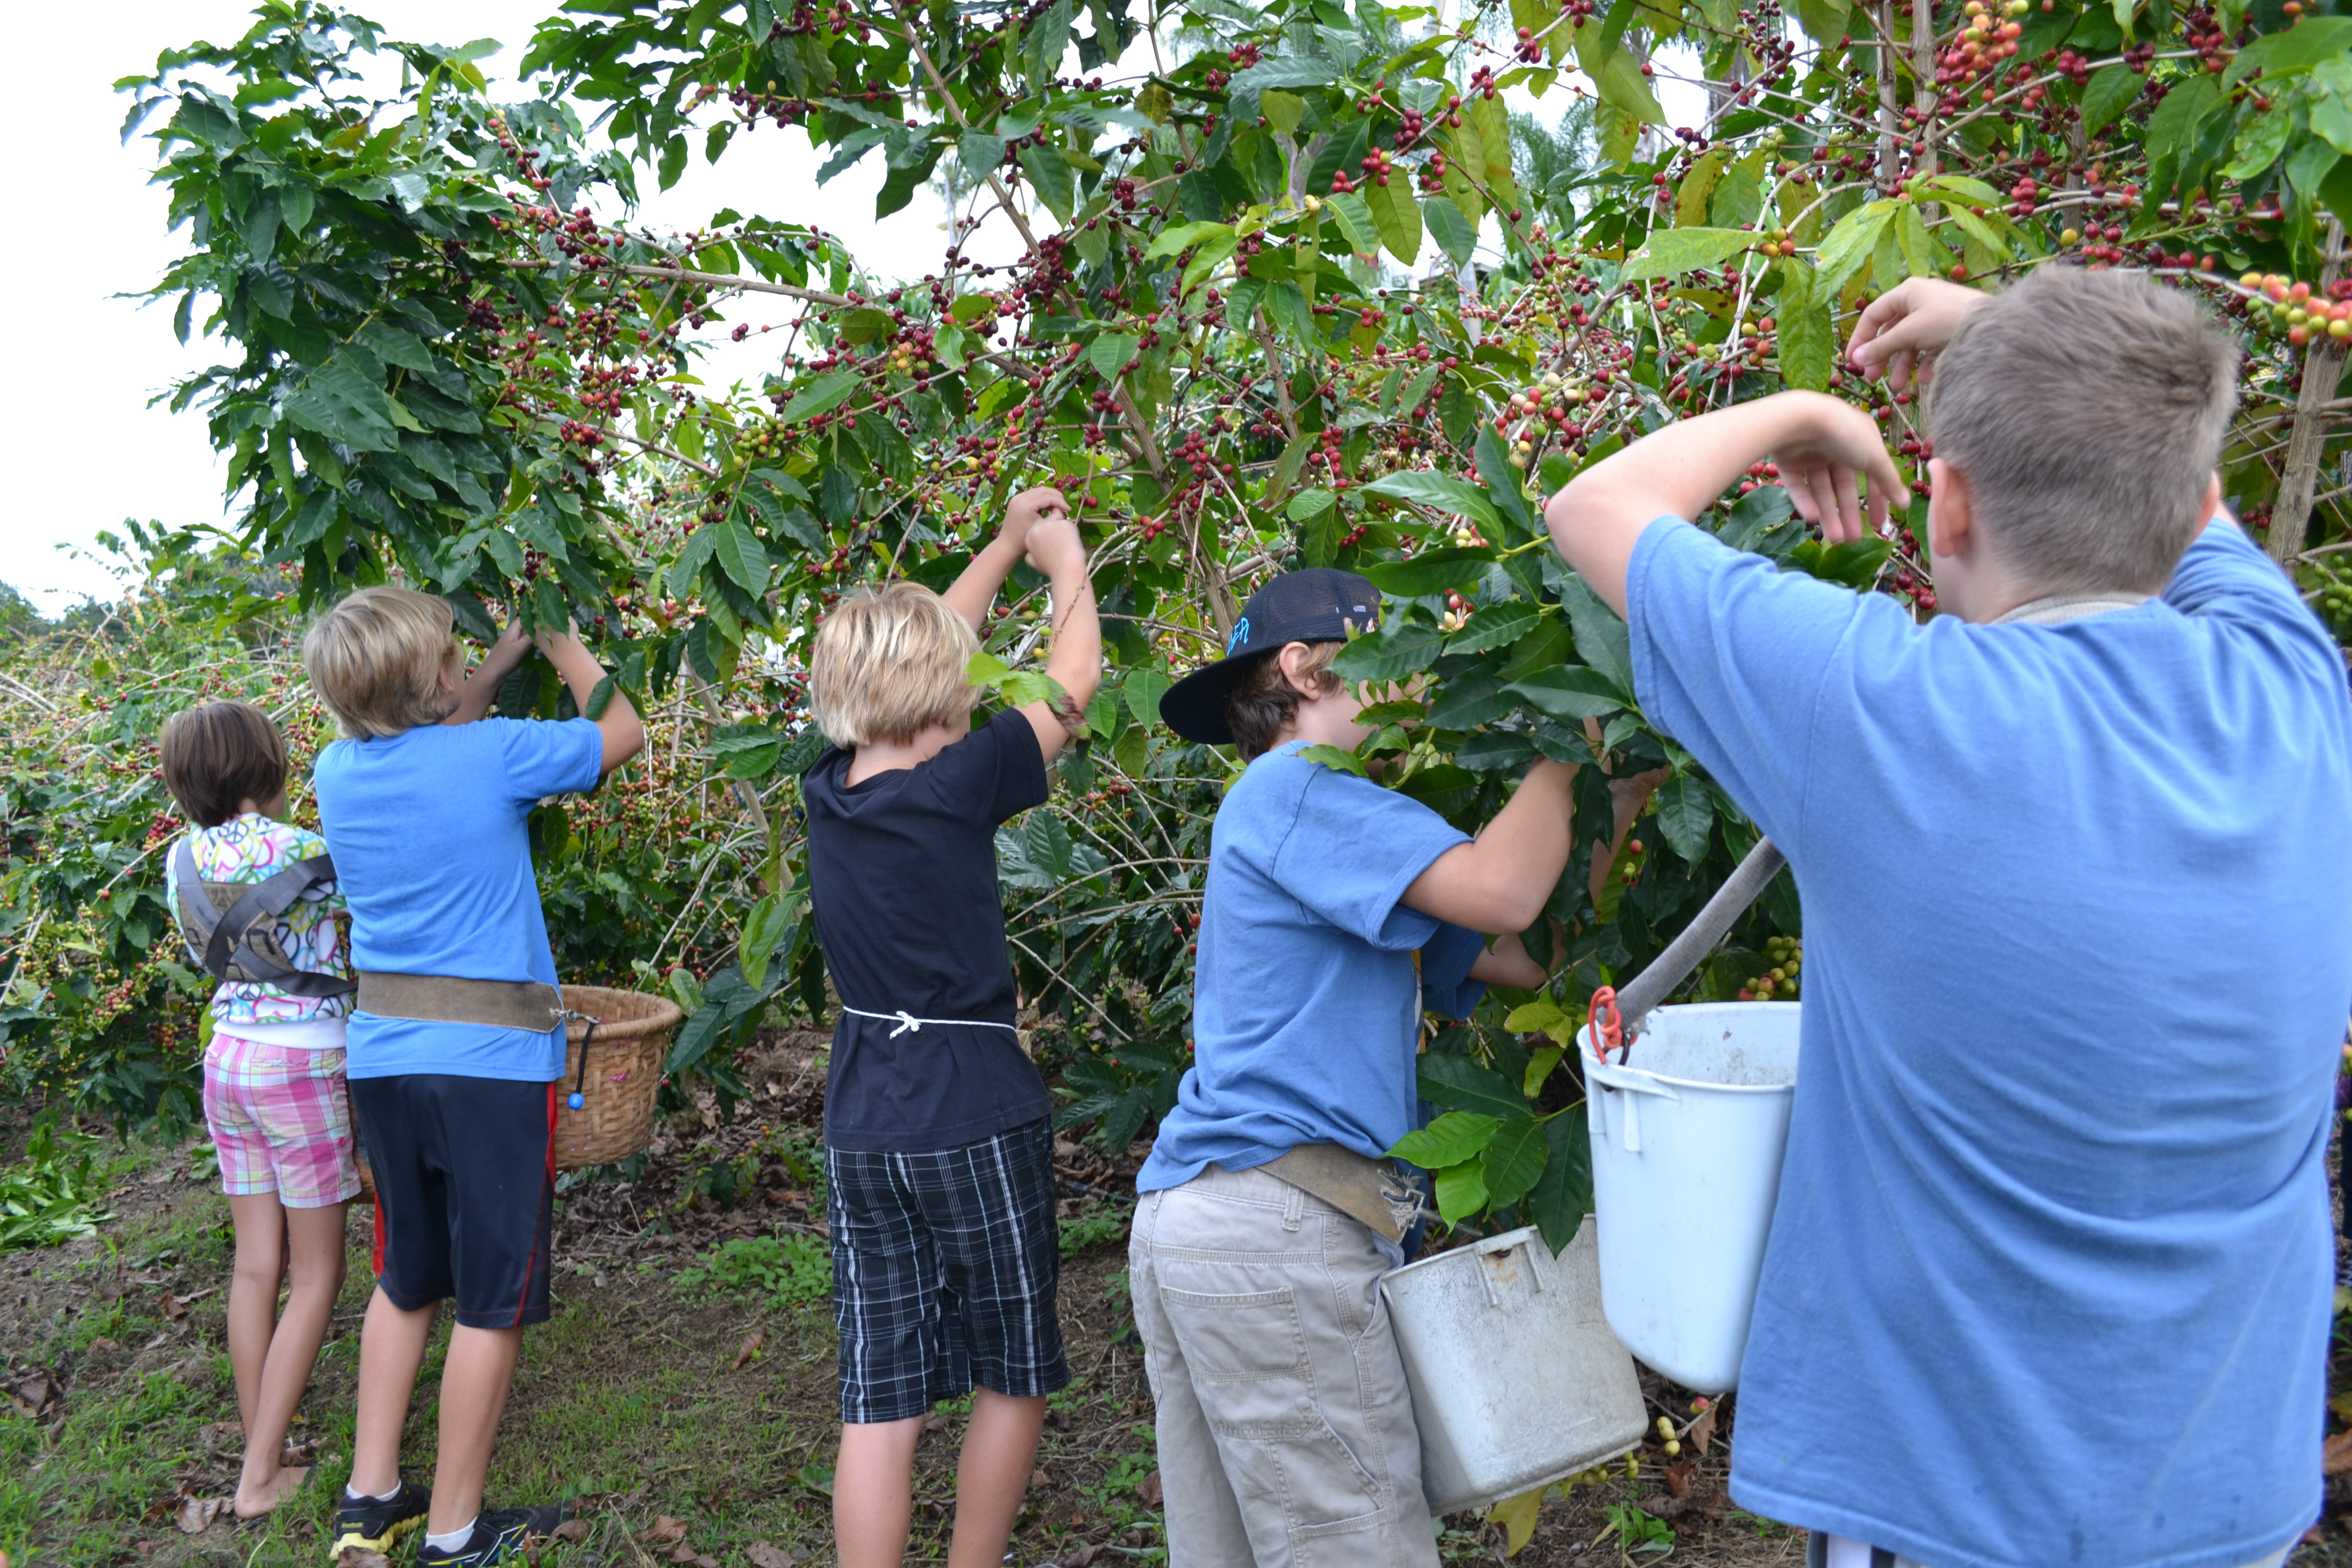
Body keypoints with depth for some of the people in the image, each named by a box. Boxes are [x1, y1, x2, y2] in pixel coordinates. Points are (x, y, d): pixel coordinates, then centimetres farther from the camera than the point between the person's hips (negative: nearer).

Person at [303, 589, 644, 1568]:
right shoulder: (494, 756, -14)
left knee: (405, 1280, 22)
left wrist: (504, 662, 24)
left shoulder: (339, 771, 3)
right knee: (492, 1301, 6)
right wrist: (562, 644, 14)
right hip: (493, 1059, -6)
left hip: (383, 1056, 6)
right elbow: (623, 733, 3)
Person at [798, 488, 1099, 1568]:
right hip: (977, 1124, -5)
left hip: (861, 1132, 5)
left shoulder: (828, 790, 0)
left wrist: (1007, 543, 24)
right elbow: (1073, 683, -2)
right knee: (1014, 1380, 15)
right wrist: (1064, 560, 15)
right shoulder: (957, 787, -16)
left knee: (879, 1405, 8)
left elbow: (914, 645, 16)